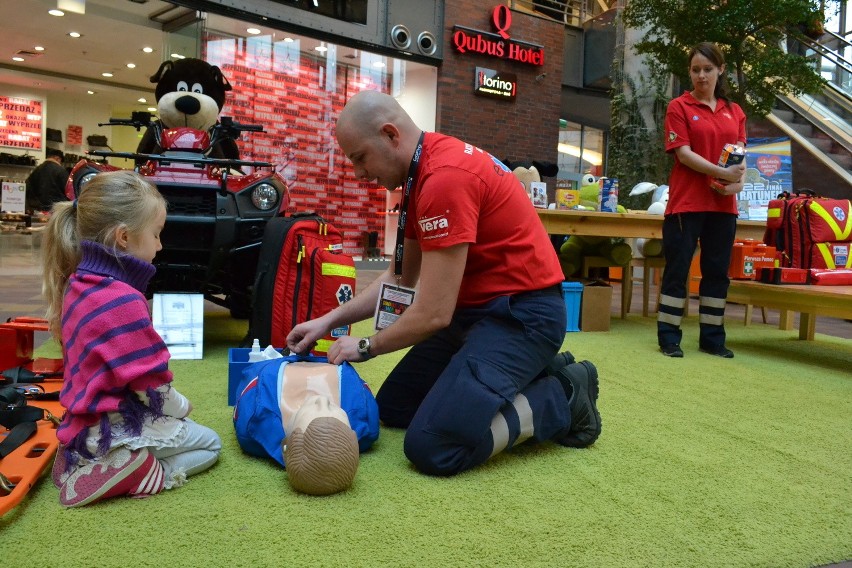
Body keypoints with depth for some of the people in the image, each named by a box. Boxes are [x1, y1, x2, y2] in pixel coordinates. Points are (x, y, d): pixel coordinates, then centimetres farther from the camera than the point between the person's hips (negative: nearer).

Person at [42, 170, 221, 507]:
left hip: (88, 419, 9)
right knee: (209, 444, 10)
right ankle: (132, 475, -9)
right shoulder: (122, 300, -27)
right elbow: (150, 383, -22)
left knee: (188, 429, 25)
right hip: (115, 428, -8)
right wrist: (181, 406, 0)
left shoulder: (79, 284, 3)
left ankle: (84, 462, 9)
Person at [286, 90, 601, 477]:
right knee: (392, 408, 14)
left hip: (522, 312, -10)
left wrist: (366, 347, -5)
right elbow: (398, 279, 16)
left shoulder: (445, 177, -24)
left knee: (433, 447, -21)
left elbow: (433, 313, -22)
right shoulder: (420, 174, 8)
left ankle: (562, 397, -1)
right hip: (474, 308, 10)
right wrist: (329, 321, 9)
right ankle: (530, 376, 15)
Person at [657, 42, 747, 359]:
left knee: (717, 271, 8)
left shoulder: (734, 112, 13)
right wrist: (723, 173, -20)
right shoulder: (679, 107, -1)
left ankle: (712, 337, 18)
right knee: (677, 269, -1)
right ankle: (668, 337, 7)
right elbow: (684, 154, -10)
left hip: (723, 204, 5)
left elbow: (740, 154, 11)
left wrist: (740, 180, -11)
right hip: (686, 202, -5)